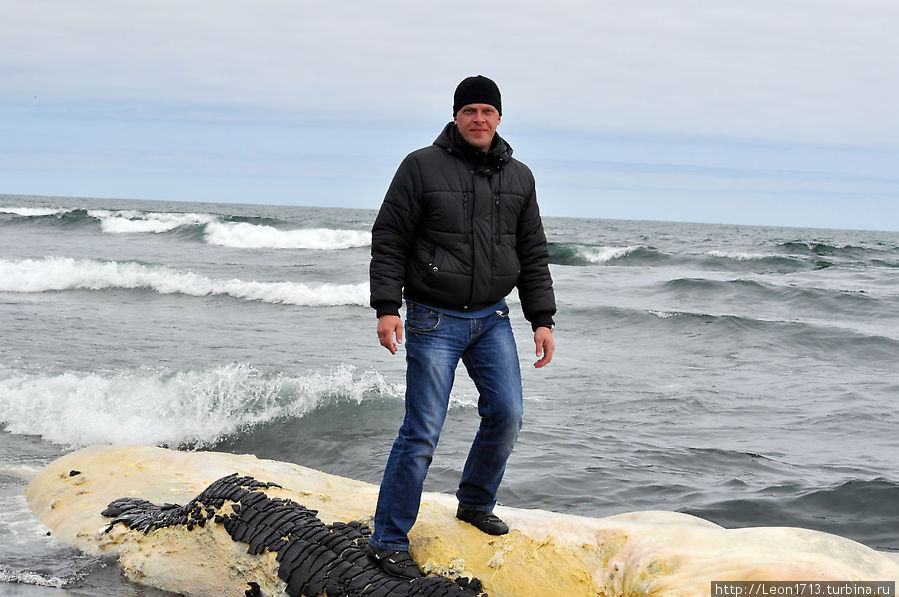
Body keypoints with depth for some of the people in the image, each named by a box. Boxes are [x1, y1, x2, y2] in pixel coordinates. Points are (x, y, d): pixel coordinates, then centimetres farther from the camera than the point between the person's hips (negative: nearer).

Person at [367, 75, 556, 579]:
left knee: (507, 415, 0)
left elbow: (533, 255, 12)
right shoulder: (422, 167, -5)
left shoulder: (518, 178, 8)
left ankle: (476, 504, 26)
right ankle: (389, 541, 2)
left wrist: (542, 320, 7)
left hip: (493, 318, 5)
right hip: (434, 320, -5)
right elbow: (389, 241, -5)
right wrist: (387, 307, -13)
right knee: (422, 432, -7)